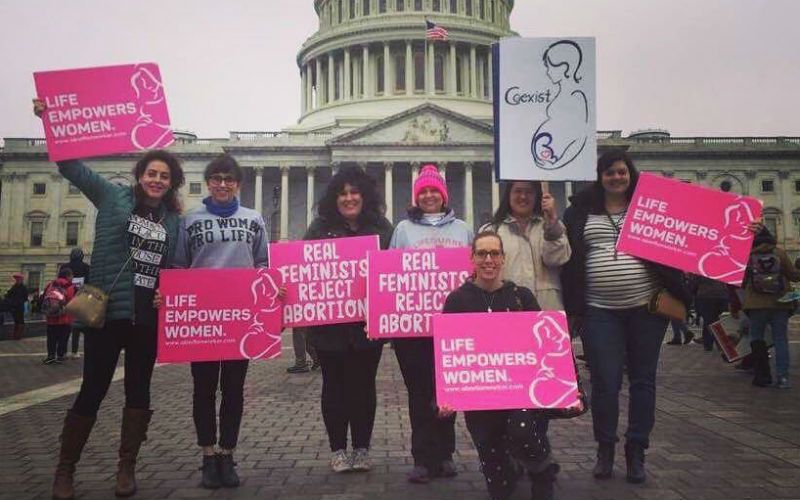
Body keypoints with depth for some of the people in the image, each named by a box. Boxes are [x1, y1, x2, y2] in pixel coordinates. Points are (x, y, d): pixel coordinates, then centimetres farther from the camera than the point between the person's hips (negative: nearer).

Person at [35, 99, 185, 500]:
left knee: (138, 390, 10)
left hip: (148, 317, 3)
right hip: (107, 310, -3)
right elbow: (71, 165, -2)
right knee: (93, 389, 2)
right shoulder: (113, 197, 2)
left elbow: (173, 268, 12)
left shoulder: (173, 221, 9)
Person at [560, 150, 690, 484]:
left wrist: (674, 295, -8)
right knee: (604, 382, 1)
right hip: (599, 311, -1)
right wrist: (573, 307, -3)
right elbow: (569, 259, 5)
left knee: (642, 380, 7)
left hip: (647, 306, 1)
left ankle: (636, 451, 20)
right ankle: (605, 449, 18)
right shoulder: (580, 212, 5)